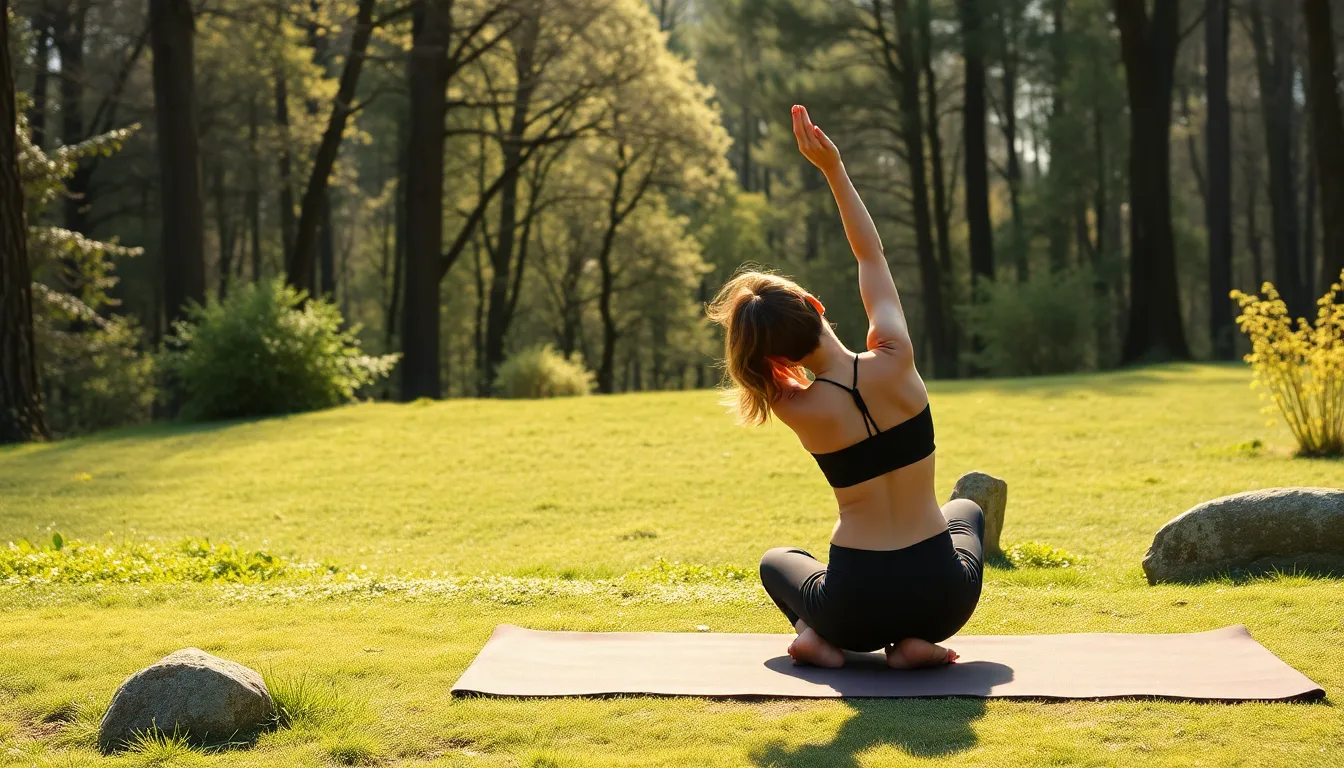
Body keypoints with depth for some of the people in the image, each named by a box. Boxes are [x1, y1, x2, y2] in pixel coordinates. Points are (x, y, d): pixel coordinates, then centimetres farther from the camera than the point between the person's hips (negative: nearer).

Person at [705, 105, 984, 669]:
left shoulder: (800, 412, -13)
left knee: (777, 561, 38)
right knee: (965, 511, 39)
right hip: (943, 597, 0)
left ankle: (814, 632, 3)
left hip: (856, 607, 0)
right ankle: (917, 642, 11)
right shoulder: (894, 363, -12)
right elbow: (870, 254, 4)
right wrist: (833, 168, 7)